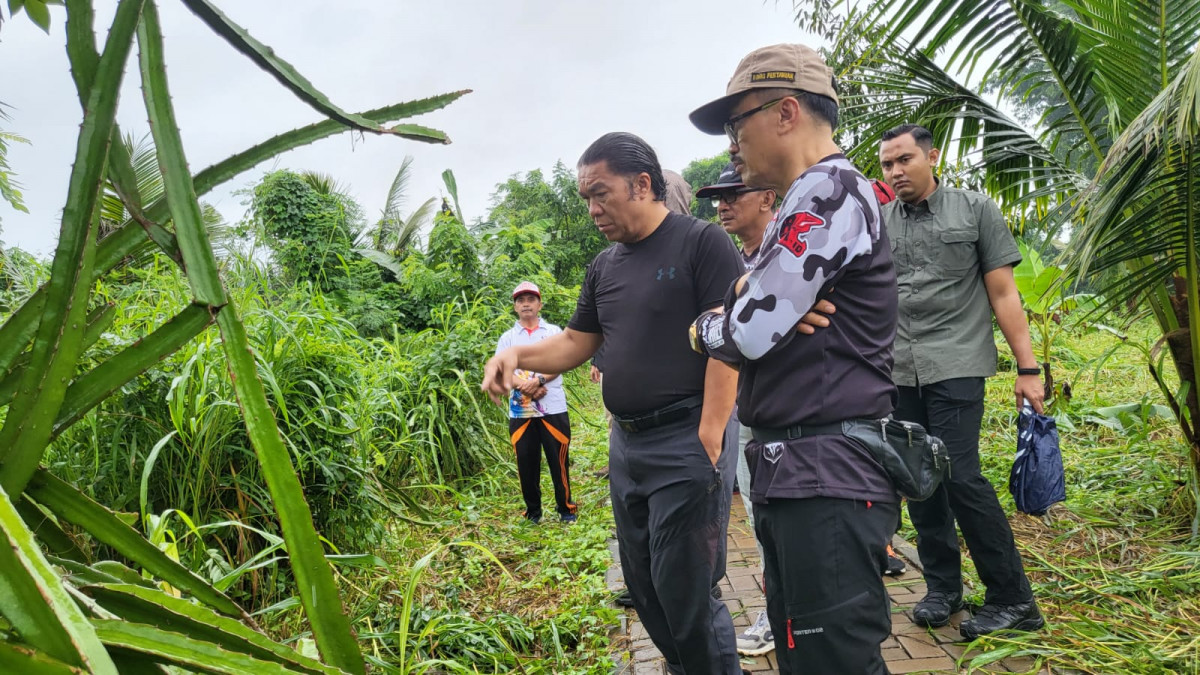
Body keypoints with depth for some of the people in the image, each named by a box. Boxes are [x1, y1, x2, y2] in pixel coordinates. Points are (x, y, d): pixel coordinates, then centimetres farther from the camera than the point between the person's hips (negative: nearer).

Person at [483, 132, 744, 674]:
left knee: (684, 590, -2)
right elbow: (575, 343, 17)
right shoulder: (604, 266, 13)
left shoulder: (702, 242, -8)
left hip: (687, 441, -7)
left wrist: (709, 439, -20)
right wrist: (519, 354, -2)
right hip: (625, 443, 8)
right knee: (643, 588, 16)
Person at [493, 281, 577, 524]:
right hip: (520, 410, 1)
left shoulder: (553, 332, 9)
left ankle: (566, 508, 18)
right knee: (526, 463, 7)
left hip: (553, 408, -1)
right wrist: (524, 386, -16)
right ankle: (532, 511, 21)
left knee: (559, 460, 2)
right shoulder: (507, 337, 11)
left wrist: (538, 380, -19)